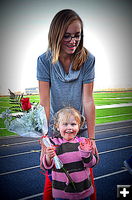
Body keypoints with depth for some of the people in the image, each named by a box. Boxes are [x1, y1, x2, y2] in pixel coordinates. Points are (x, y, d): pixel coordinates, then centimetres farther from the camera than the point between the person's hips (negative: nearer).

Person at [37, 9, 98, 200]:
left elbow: (88, 100, -15)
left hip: (81, 128, 1)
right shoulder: (45, 60, -14)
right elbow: (44, 103, -17)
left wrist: (91, 138, -14)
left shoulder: (88, 59, -13)